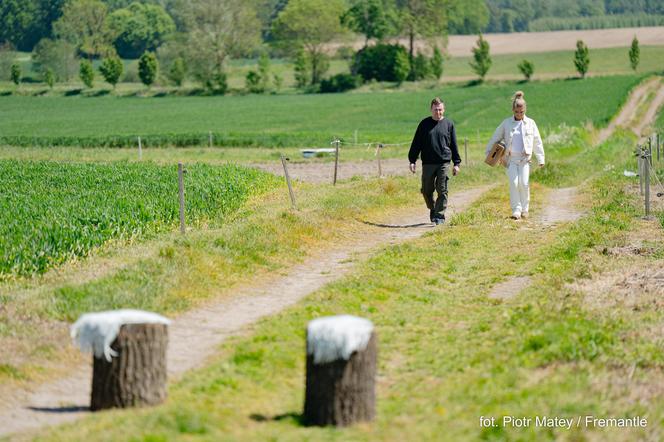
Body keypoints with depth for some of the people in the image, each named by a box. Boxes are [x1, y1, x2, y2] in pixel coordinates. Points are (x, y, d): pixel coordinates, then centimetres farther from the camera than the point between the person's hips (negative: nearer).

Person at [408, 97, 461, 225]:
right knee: (427, 191, 6)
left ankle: (439, 215, -1)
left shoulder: (448, 124, 7)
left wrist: (457, 163, 6)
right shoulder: (424, 124, 6)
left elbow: (454, 145, 10)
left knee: (442, 191, -5)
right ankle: (433, 209, 30)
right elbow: (416, 144, 8)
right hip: (428, 164, 1)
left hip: (444, 163, -1)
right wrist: (412, 161, 1)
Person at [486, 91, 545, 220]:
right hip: (511, 158, 0)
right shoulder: (506, 123, 4)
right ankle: (516, 210, -7)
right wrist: (489, 152, 13)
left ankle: (525, 209, 7)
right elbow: (495, 138, 14)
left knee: (524, 183, -9)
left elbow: (537, 143, 11)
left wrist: (540, 159, 10)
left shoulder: (530, 123, 5)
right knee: (514, 183, -11)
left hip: (525, 158, 0)